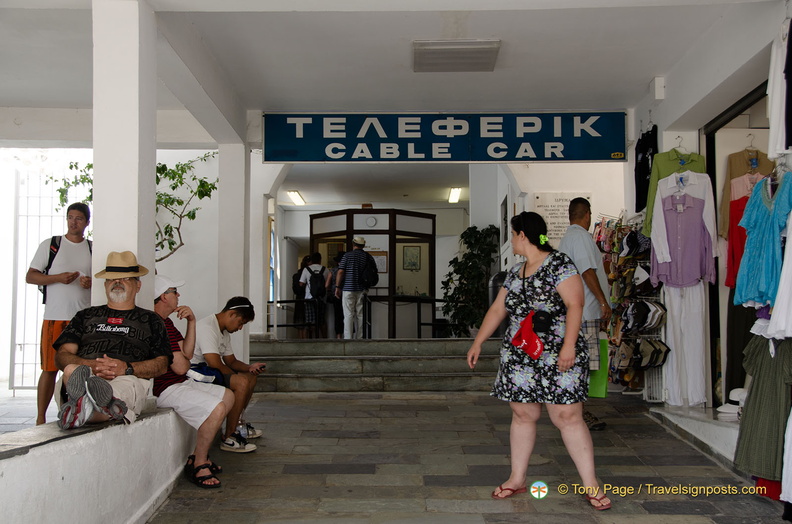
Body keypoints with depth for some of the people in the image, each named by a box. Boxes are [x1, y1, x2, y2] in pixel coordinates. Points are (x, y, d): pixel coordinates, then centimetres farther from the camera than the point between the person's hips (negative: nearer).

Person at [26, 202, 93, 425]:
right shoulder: (50, 245, 7)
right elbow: (30, 276, 5)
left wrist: (92, 282, -5)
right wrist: (58, 278, -11)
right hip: (54, 317, -2)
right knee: (50, 369, -1)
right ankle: (41, 418, 8)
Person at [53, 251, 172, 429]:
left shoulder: (150, 320, 27)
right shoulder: (86, 315, 32)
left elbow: (162, 364, 12)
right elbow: (62, 356, 17)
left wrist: (127, 368, -9)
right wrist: (91, 365, -7)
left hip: (127, 380, -1)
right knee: (71, 371, -36)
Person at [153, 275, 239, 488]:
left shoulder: (166, 321, 16)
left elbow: (187, 353, 10)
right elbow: (181, 366, -21)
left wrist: (191, 322, 2)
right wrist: (184, 360, 4)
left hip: (182, 383, 11)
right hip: (166, 389, -11)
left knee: (228, 396, 15)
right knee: (217, 407, -26)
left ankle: (198, 456, 16)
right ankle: (198, 465, -8)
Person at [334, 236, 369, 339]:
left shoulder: (348, 255, -4)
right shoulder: (367, 256, 5)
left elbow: (340, 272, -7)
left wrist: (337, 287, -2)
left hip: (348, 289, -3)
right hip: (361, 289, 3)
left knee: (348, 315, -3)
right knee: (360, 315, 9)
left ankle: (348, 338, -5)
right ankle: (359, 338, 12)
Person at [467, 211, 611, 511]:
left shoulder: (559, 265, -8)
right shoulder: (515, 273, 14)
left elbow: (575, 304, -15)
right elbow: (498, 309, 19)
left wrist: (569, 344, -23)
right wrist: (478, 343, 20)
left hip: (558, 357, -6)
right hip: (519, 356, 6)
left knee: (568, 417, -6)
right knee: (523, 415, 9)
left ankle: (590, 485, 5)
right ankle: (517, 479, 20)